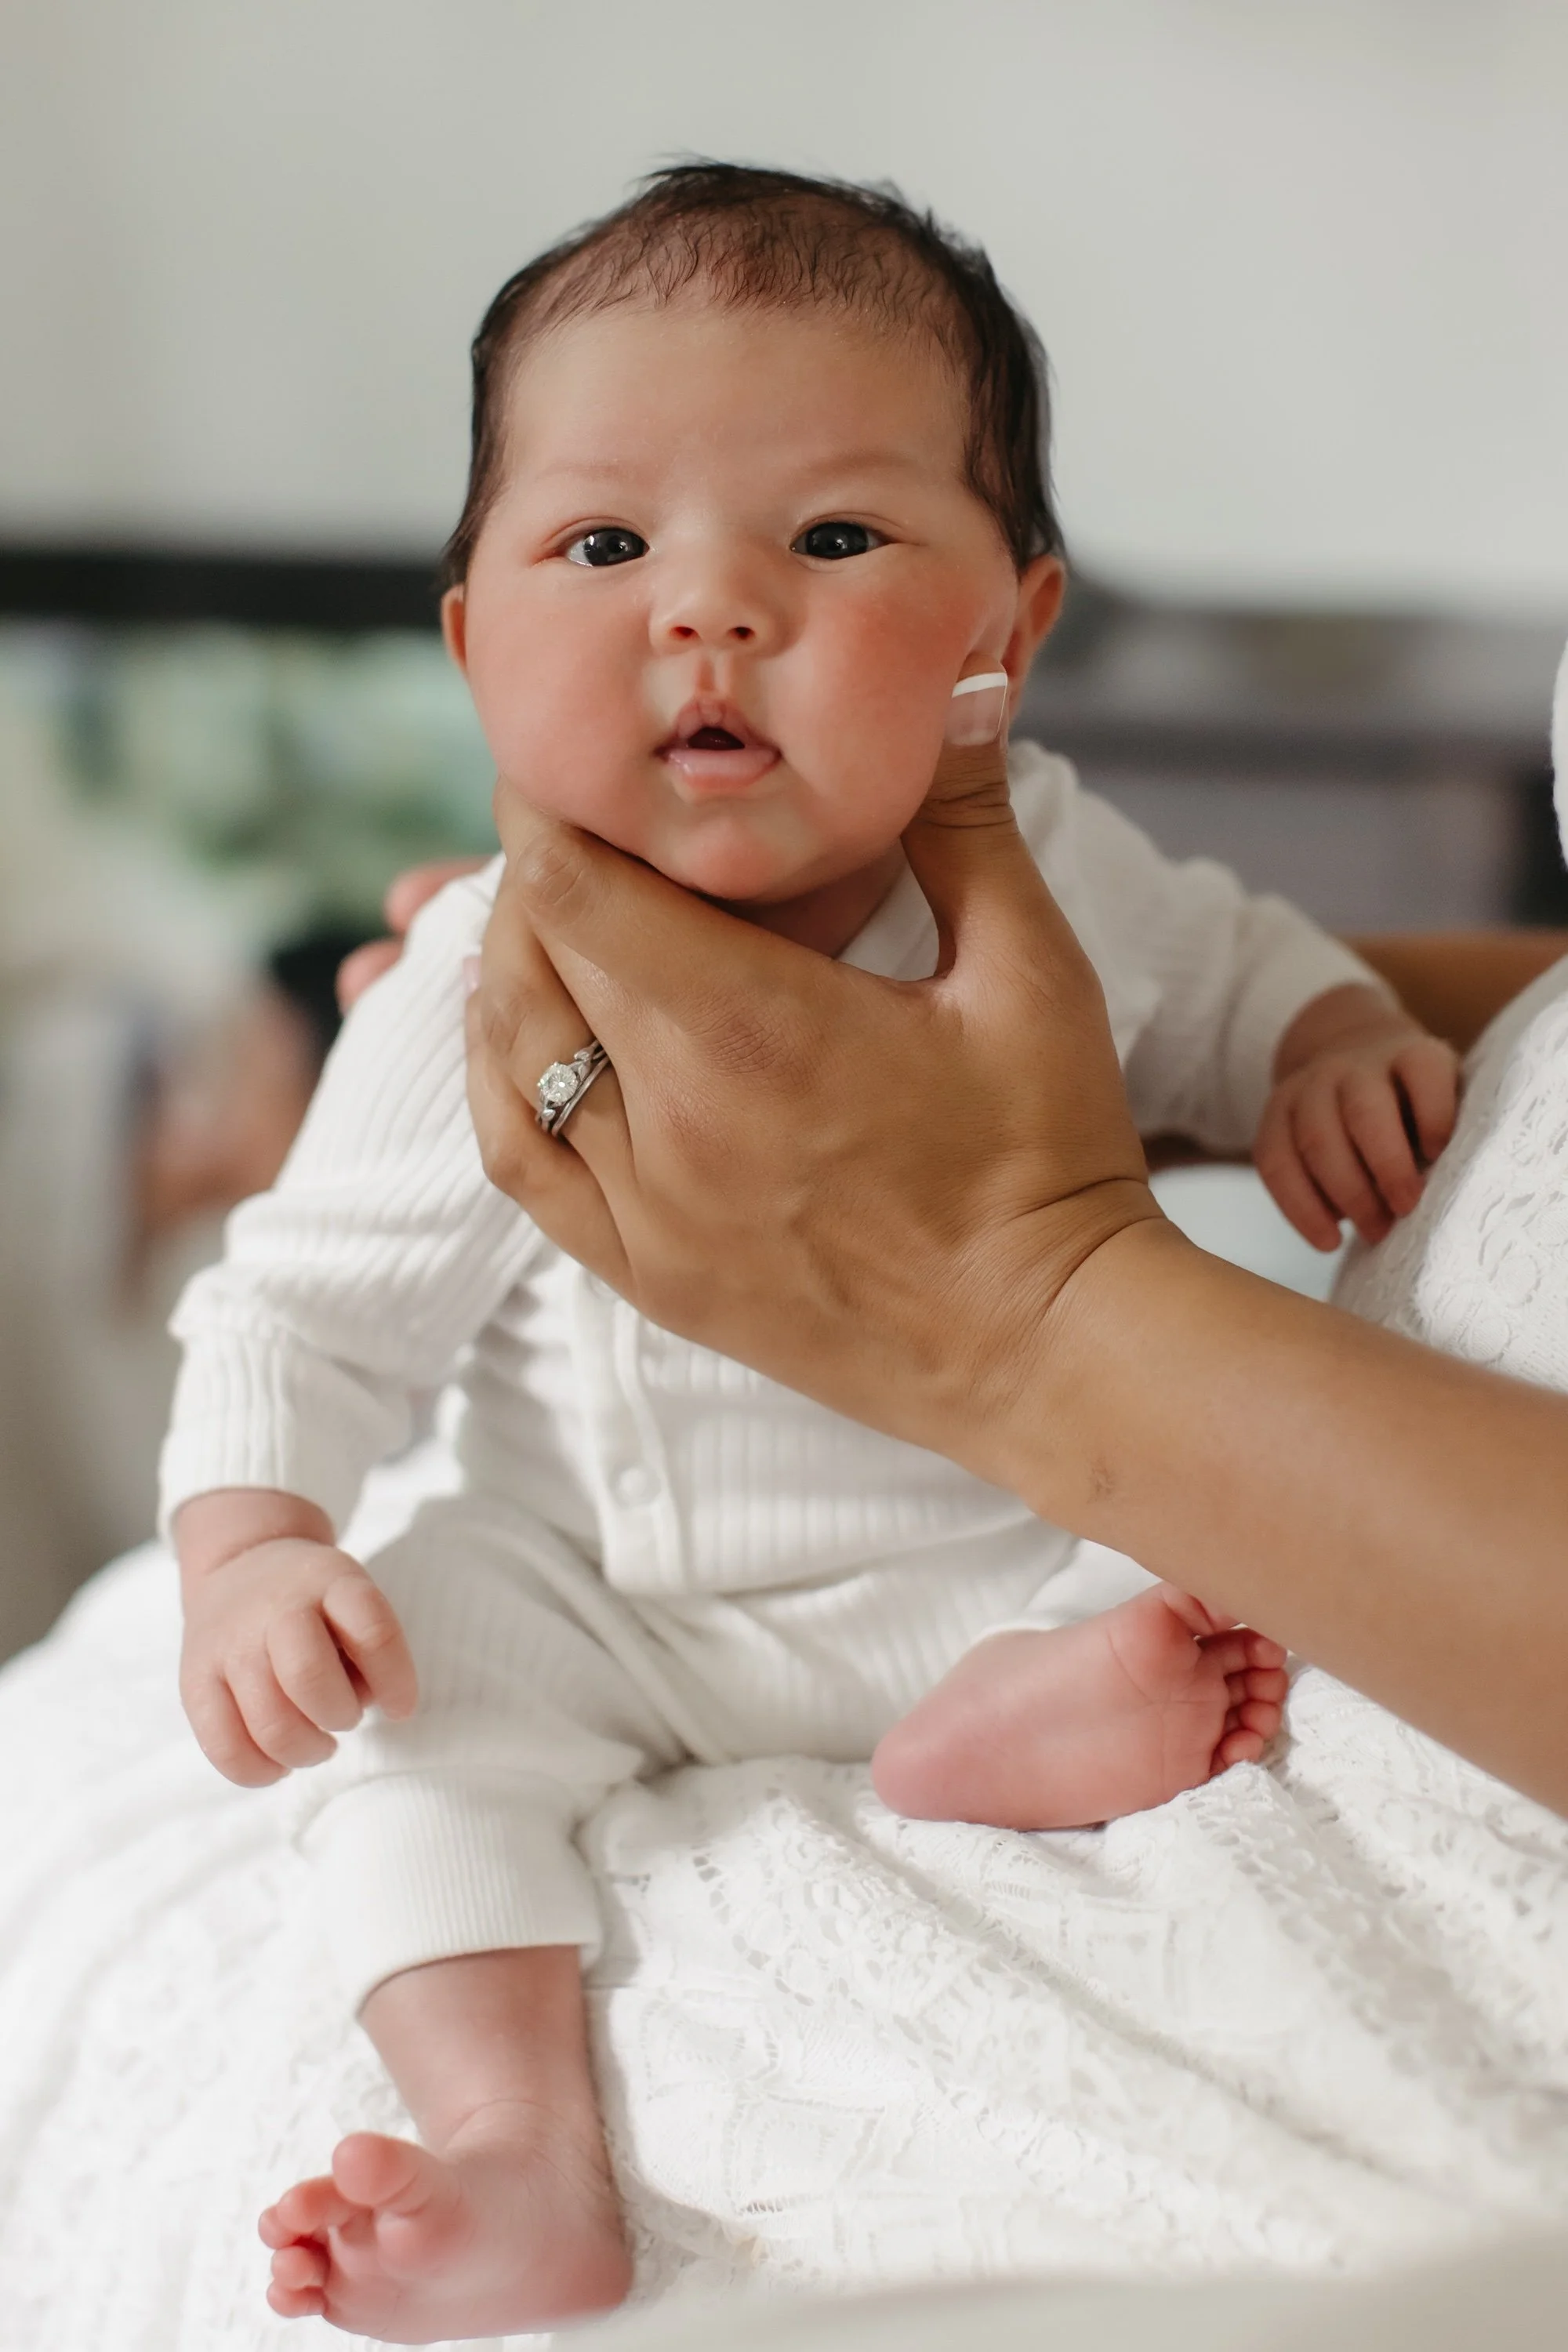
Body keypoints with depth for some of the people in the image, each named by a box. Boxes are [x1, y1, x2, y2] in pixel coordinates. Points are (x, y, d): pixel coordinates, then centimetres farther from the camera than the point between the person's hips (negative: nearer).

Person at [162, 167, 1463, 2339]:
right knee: (413, 1688, -23)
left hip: (1016, 1538, 2)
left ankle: (1035, 1712, -25)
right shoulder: (488, 998, -19)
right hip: (617, 1598, -1)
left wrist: (1338, 1052, -12)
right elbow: (306, 1310, -11)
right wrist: (246, 1556, -28)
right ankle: (521, 2165, -19)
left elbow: (1230, 973, 10)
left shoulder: (1051, 873, -12)